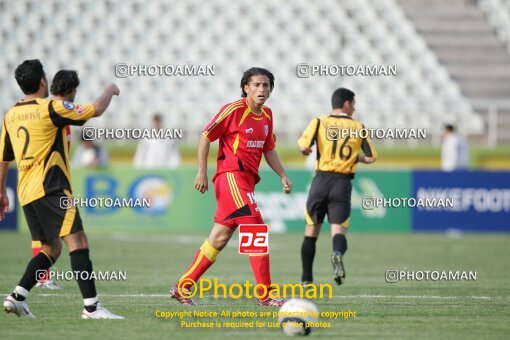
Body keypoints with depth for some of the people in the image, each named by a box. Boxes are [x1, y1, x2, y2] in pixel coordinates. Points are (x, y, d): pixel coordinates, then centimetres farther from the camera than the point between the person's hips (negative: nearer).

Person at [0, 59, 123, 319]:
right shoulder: (50, 108, -7)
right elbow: (95, 111, -3)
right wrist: (110, 91, 17)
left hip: (26, 192, 8)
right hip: (51, 189, -8)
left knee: (51, 248, 16)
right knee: (77, 241, -12)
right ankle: (91, 306, -21)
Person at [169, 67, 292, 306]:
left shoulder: (267, 115, 14)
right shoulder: (234, 110, -9)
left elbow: (268, 150, 24)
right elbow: (205, 137, -6)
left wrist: (283, 176, 14)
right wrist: (202, 172, -10)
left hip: (246, 179, 9)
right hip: (231, 175, -9)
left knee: (219, 239, 10)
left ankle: (182, 287, 17)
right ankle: (265, 295, -14)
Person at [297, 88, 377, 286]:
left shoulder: (319, 122, 2)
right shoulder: (358, 128, 6)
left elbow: (303, 147, -11)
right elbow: (370, 158, 6)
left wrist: (306, 151, 12)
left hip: (321, 180, 1)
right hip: (343, 183, -1)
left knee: (311, 231, 12)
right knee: (338, 230, -4)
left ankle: (306, 279, 13)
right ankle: (337, 254, -40)